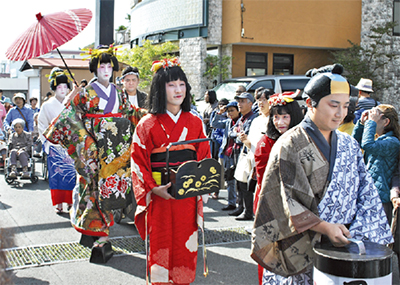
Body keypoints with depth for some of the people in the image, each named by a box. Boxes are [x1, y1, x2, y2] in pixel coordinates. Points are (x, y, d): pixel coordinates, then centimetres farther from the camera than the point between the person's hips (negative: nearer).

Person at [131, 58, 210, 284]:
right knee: (160, 248, 3)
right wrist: (153, 188, -16)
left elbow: (205, 157, 11)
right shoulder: (148, 124, -2)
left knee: (185, 248, 8)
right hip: (159, 198, -3)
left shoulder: (195, 123, 7)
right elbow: (139, 163, -4)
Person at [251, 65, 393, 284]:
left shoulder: (349, 146, 8)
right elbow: (287, 202, -13)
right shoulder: (289, 146, -9)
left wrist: (356, 234, -9)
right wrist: (325, 228, -22)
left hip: (341, 245, 5)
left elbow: (366, 194, 6)